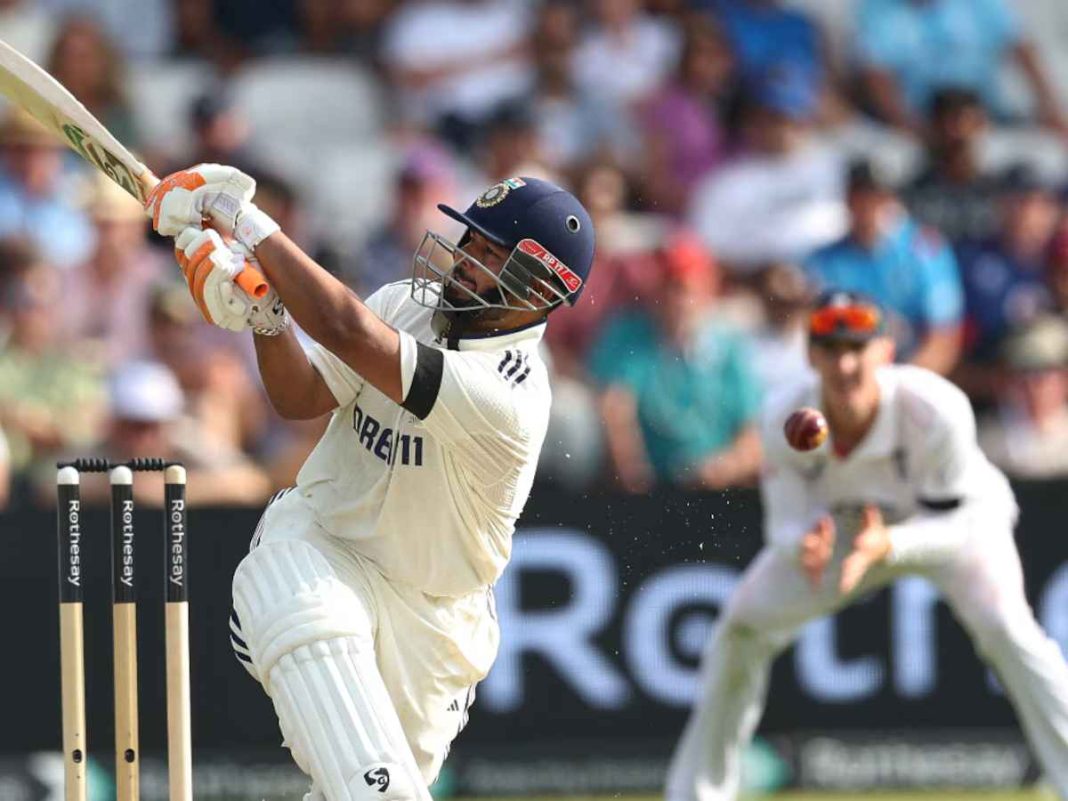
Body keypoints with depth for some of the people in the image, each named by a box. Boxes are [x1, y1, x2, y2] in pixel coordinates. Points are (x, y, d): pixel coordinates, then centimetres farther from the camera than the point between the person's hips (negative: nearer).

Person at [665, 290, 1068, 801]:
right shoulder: (785, 418, -29)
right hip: (843, 524, 3)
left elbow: (956, 525, -31)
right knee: (744, 624, -3)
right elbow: (787, 523, -21)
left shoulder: (936, 410, -38)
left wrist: (888, 546, -50)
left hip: (954, 520, -3)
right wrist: (804, 547, -47)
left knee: (1003, 625, -29)